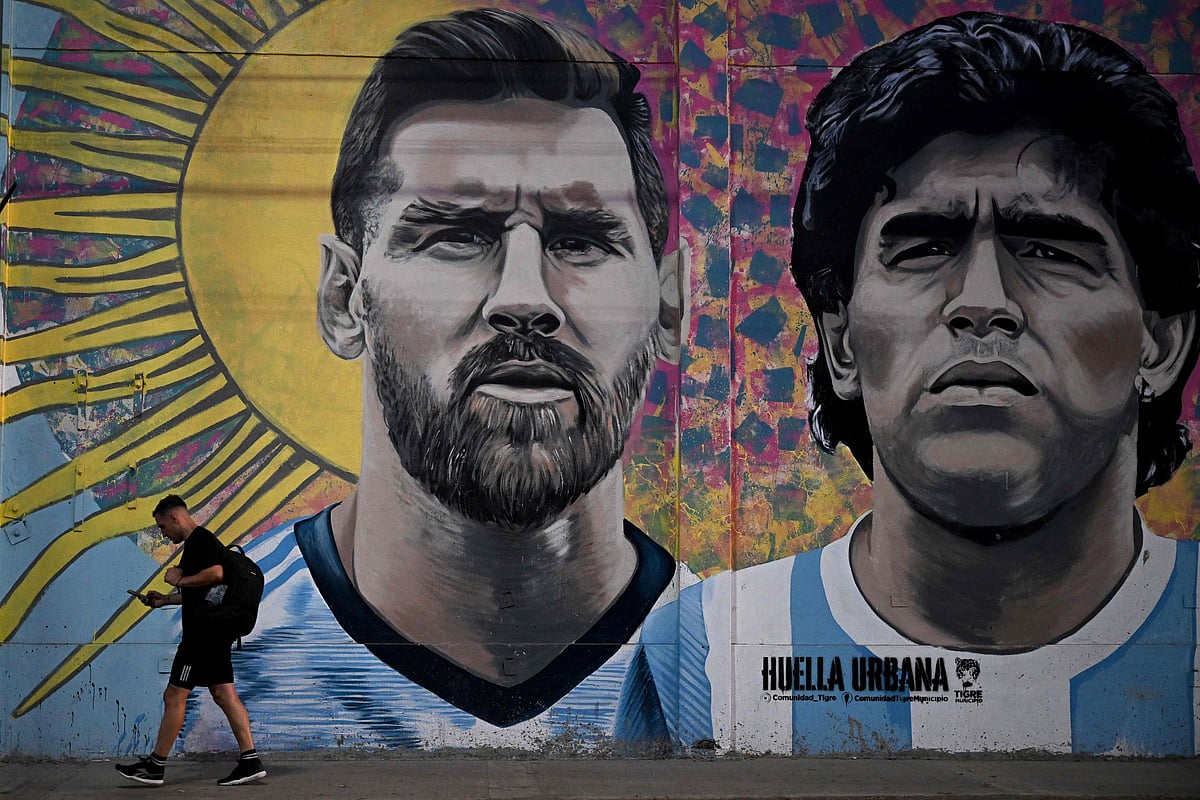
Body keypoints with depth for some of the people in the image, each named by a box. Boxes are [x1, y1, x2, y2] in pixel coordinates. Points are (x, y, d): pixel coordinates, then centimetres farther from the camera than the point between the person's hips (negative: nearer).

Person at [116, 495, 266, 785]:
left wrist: (179, 580, -16)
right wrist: (166, 599, 22)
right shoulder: (199, 542, 20)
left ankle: (155, 766, 4)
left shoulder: (200, 540, -12)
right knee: (223, 693, 7)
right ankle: (250, 761, 4)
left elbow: (216, 573, -28)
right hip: (214, 630, 10)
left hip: (203, 632, -10)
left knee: (175, 695, -3)